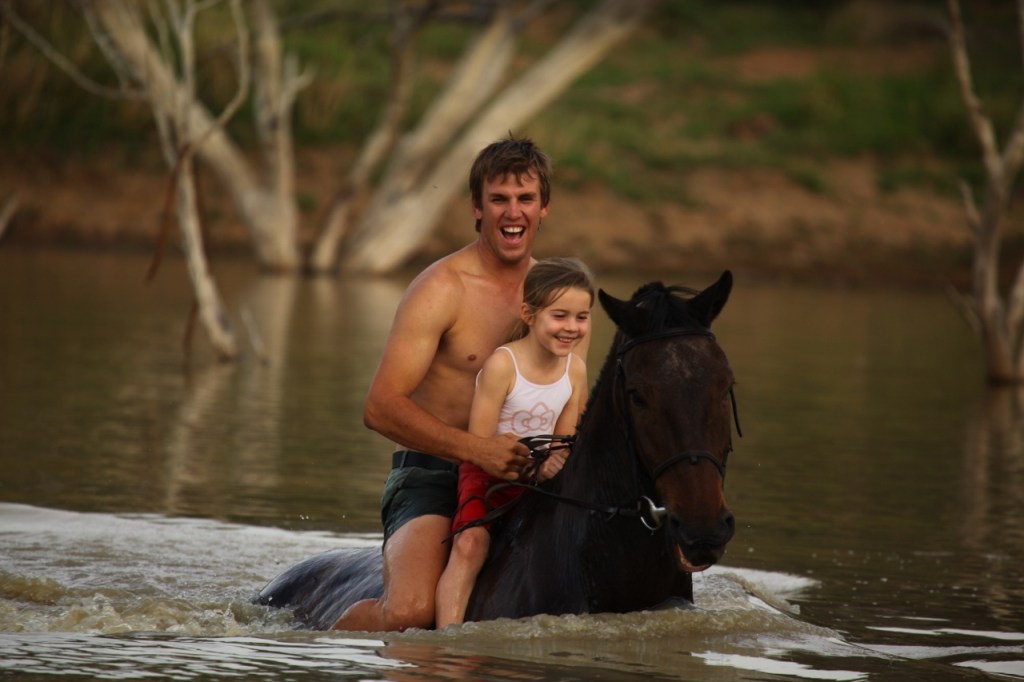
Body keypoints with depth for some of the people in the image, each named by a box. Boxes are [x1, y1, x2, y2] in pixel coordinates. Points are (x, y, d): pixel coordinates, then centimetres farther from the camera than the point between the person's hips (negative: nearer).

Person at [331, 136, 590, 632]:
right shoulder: (441, 289, -9)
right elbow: (380, 407, -17)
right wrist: (477, 449, -28)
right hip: (430, 478, -6)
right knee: (412, 613, -29)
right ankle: (341, 632, 5)